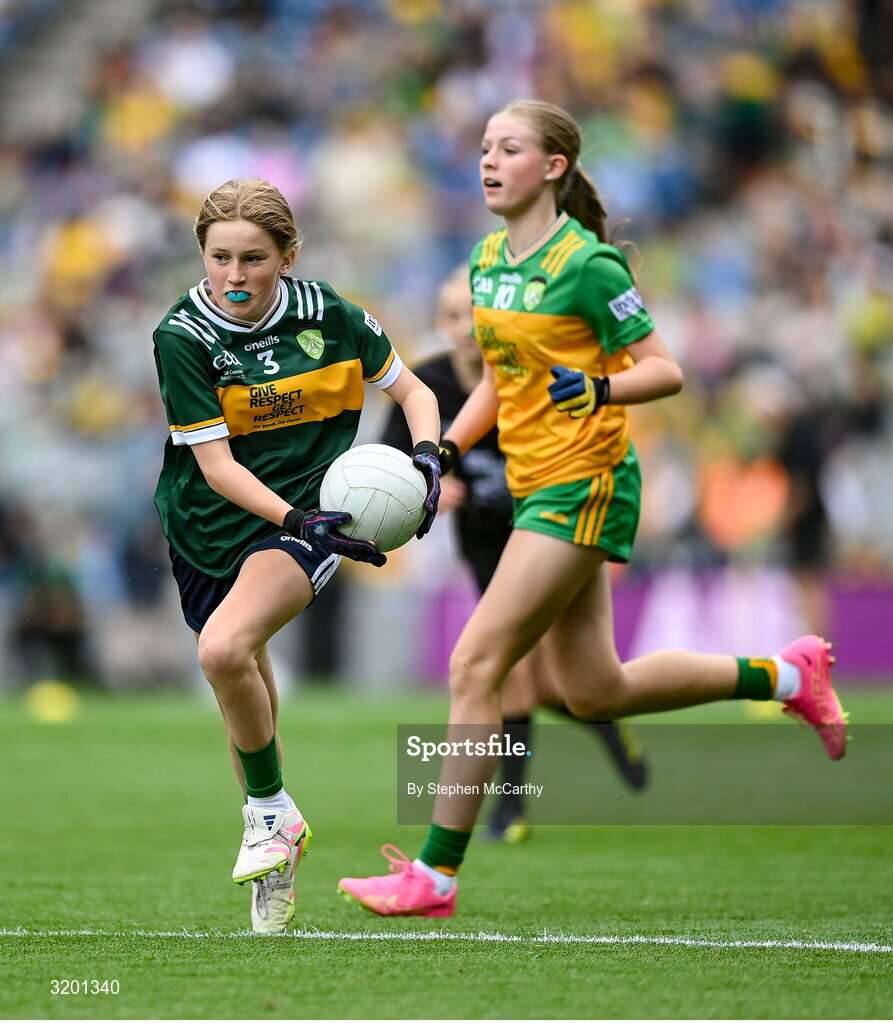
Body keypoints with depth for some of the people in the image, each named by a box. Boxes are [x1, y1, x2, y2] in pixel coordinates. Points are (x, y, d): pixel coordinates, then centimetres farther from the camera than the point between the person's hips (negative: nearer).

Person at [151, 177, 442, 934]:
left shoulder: (329, 317, -7)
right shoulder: (182, 336, -13)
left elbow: (413, 392, 7)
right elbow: (216, 464, -16)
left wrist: (426, 457, -13)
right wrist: (298, 521, -29)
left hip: (303, 512, -2)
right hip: (209, 528, 2)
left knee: (224, 649, -28)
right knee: (246, 694, 10)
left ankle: (269, 809, -9)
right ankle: (275, 849, 30)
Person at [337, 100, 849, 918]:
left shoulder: (586, 262, -14)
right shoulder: (489, 259, 10)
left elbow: (664, 371, -12)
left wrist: (596, 389, -29)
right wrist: (444, 451, 10)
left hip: (583, 489, -9)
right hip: (538, 486, 9)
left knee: (474, 666, -12)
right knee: (595, 693, 12)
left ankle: (435, 875, -7)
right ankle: (786, 675, 28)